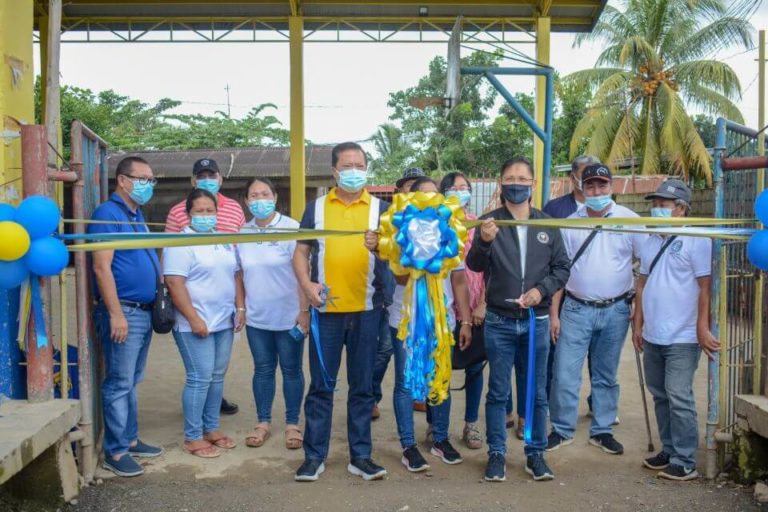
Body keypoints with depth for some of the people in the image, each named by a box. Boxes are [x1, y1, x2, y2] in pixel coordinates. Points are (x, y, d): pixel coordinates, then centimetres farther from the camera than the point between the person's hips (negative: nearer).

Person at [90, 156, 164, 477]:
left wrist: (157, 304, 18)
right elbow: (102, 267, -18)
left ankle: (130, 440, 25)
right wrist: (116, 314, -22)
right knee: (119, 384, -3)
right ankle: (115, 452, 6)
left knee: (132, 382, 16)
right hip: (122, 312, -9)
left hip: (144, 312, 9)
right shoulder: (108, 213, -12)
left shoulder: (137, 215, 16)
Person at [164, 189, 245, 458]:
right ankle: (192, 438, 5)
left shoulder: (225, 241, 14)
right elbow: (174, 283, -17)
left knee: (217, 376, 12)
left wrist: (240, 308, 8)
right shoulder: (181, 243, -10)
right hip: (195, 324, -7)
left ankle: (211, 429, 23)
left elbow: (236, 275, 18)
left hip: (224, 322, 7)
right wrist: (194, 319, -20)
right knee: (200, 378, -6)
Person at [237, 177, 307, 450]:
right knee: (263, 369, 12)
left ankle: (292, 424, 18)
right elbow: (239, 274, 12)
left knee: (291, 370, 6)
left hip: (289, 316, -3)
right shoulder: (242, 233, 5)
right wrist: (239, 308, 9)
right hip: (256, 317, 4)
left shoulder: (291, 228, -8)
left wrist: (304, 310, -12)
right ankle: (263, 422, 24)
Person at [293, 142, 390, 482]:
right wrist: (306, 283, -10)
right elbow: (301, 252, 8)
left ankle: (360, 456, 18)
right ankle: (314, 456, 15)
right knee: (321, 384, 5)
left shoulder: (380, 208, 8)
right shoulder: (316, 207, 8)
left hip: (366, 309, 1)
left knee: (362, 385, 8)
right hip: (326, 308, 0)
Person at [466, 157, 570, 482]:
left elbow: (562, 267, 6)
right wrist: (484, 242, -34)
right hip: (499, 321, -2)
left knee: (537, 392, 10)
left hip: (536, 321, 2)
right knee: (498, 392, 7)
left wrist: (542, 289, -11)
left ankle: (535, 454, 23)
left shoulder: (547, 224, 3)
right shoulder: (489, 222, -3)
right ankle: (496, 454, 18)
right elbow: (475, 265, -14)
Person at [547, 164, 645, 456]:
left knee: (606, 376, 12)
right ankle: (562, 430, 15)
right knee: (564, 374, -1)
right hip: (576, 310, 0)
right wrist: (554, 314, -1)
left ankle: (602, 431, 26)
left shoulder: (629, 219, -2)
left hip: (615, 311, 0)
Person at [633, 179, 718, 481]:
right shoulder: (650, 242, 12)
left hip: (682, 338, -7)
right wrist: (638, 324, 13)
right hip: (652, 336, 7)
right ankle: (669, 450, 26)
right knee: (660, 396, 14)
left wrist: (702, 328, -17)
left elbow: (705, 287, -12)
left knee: (679, 398, -5)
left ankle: (685, 462, 4)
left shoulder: (696, 241, -9)